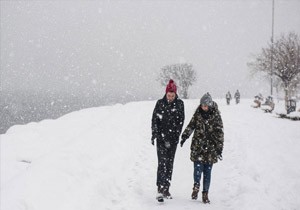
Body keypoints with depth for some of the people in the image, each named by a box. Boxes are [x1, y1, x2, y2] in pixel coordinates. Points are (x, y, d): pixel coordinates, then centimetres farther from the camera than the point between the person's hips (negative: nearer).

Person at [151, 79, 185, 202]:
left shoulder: (179, 104, 2)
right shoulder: (160, 103, -1)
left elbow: (180, 121, 0)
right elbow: (154, 119, -1)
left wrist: (175, 136, -9)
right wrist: (154, 135, -10)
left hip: (173, 138, 2)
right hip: (161, 138, -2)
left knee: (170, 163, 7)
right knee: (162, 163, -11)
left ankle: (166, 189, 16)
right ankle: (160, 190, -14)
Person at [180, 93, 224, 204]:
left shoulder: (215, 116, -2)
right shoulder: (198, 113, 4)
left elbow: (219, 133, -1)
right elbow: (191, 125, 8)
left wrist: (219, 148, -5)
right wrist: (184, 136, -6)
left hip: (210, 149, -1)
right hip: (197, 146, 1)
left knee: (207, 171, 4)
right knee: (198, 168, -12)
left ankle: (205, 193, 15)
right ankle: (196, 186, 12)